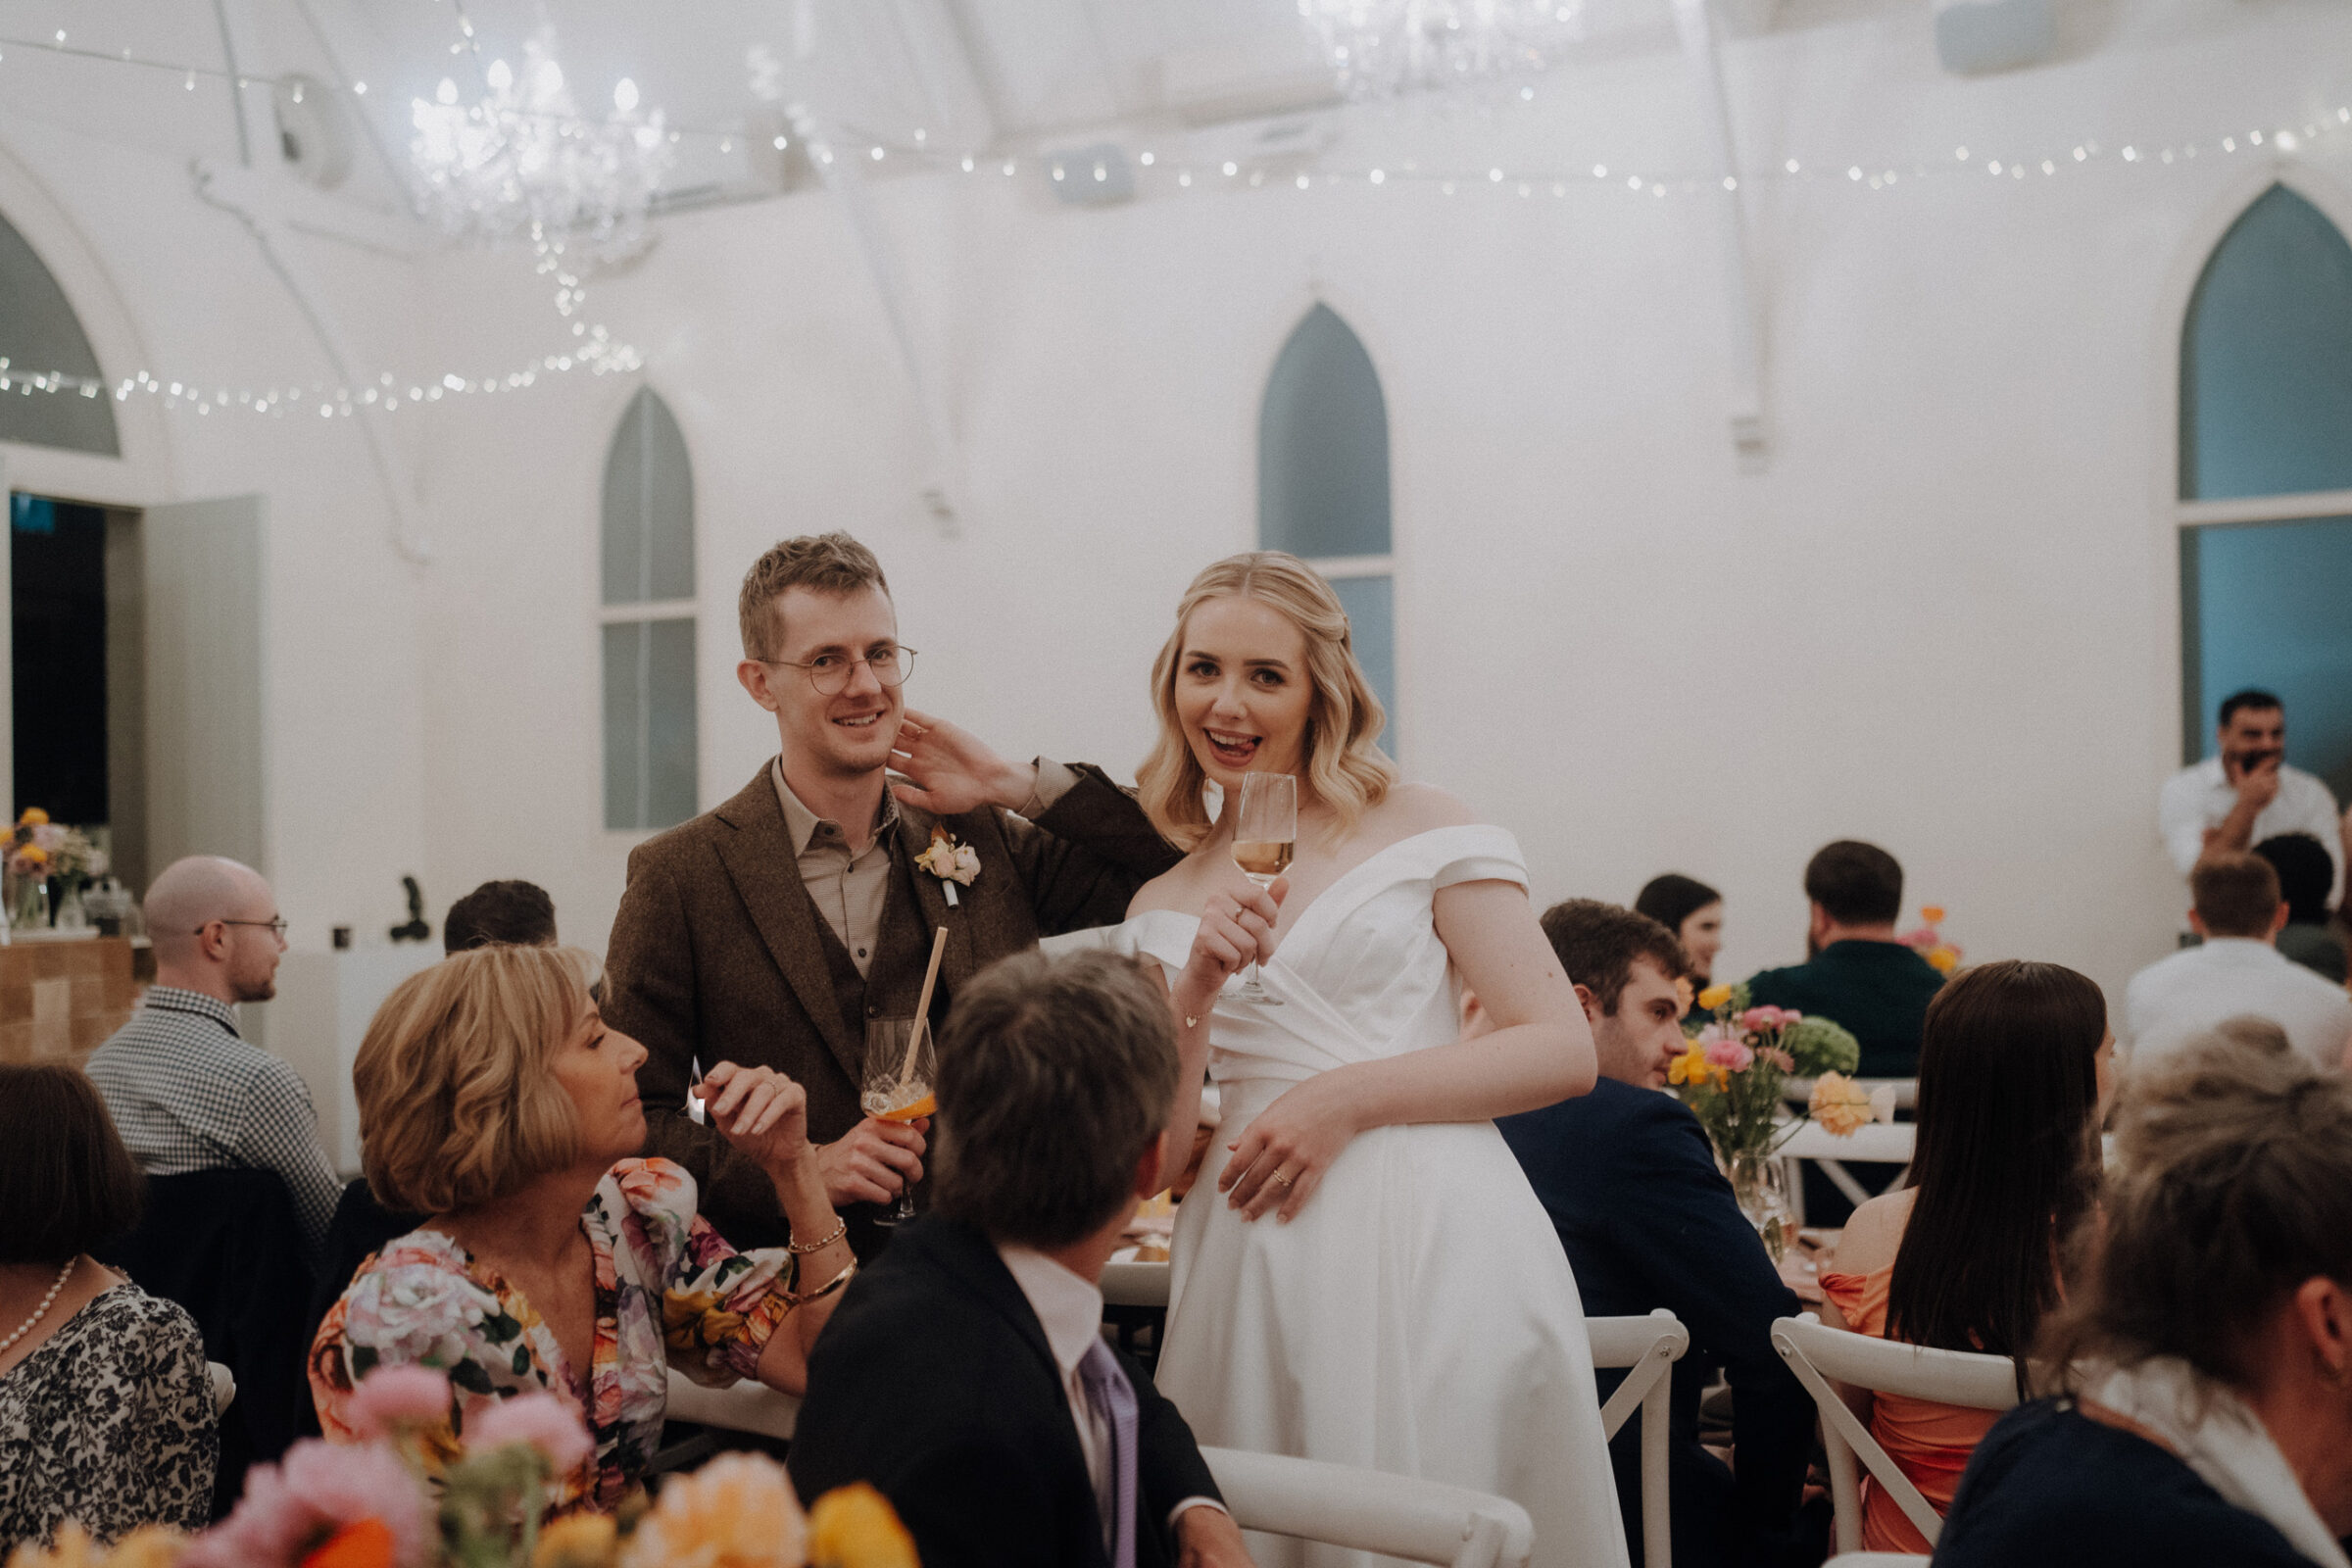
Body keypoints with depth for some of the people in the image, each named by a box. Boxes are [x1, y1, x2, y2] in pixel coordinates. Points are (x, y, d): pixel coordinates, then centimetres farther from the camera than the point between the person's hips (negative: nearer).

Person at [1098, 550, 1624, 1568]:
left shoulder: (1423, 829, 2)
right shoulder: (1165, 907, 13)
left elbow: (1565, 1052, -4)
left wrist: (1349, 1098, -12)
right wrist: (1196, 989, -8)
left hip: (1430, 1246, -3)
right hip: (1255, 1278, 3)